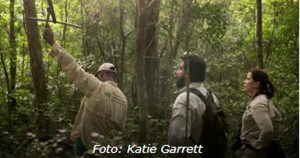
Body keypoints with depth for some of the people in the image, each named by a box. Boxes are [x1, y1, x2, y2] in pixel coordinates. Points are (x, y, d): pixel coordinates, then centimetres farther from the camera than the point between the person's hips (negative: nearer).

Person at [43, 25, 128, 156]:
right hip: (106, 145, 4)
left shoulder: (96, 87, -18)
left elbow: (73, 67, -18)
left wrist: (52, 42, -13)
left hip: (86, 142, -4)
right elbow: (120, 127, 3)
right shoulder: (123, 100, -4)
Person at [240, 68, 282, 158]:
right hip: (252, 150, 9)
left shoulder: (257, 103, -22)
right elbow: (277, 118, 20)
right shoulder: (264, 99, 6)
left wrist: (258, 145, -18)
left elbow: (267, 130, -34)